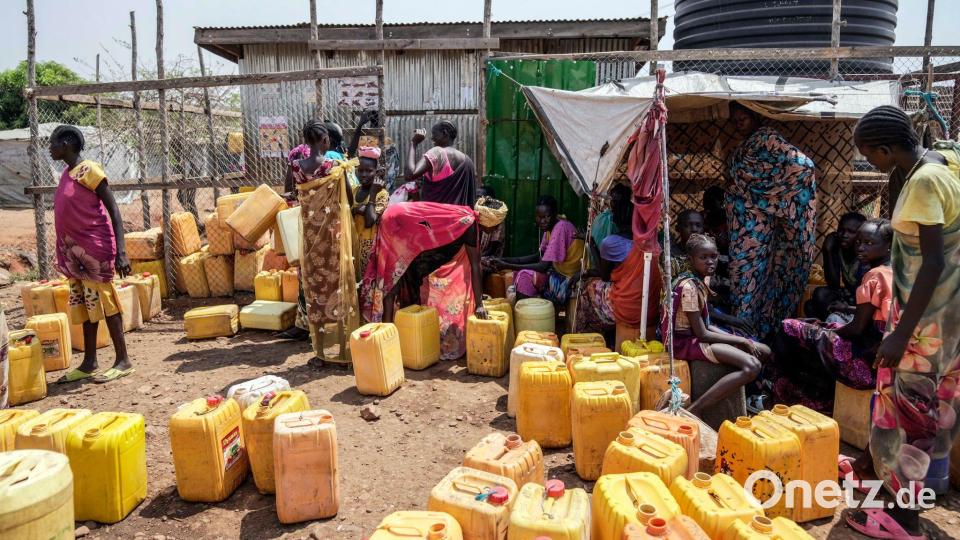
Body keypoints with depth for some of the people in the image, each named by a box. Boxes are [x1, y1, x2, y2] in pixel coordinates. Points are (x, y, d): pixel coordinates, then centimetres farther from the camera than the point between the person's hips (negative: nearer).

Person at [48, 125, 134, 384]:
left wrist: (120, 251, -23)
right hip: (75, 251, 8)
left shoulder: (89, 170, -11)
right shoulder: (67, 174, 13)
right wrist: (67, 251, 20)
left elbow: (113, 210, -16)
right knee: (83, 304, 11)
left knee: (102, 301, -5)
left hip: (94, 248, -8)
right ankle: (89, 362, 19)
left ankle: (123, 360, 3)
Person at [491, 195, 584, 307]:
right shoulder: (550, 227, 6)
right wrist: (507, 260, -3)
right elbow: (539, 256, 9)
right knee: (520, 273, 7)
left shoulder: (560, 228, -22)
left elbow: (543, 267, -25)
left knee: (524, 276, -18)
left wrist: (508, 266, -20)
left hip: (568, 281, -9)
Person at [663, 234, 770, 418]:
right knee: (752, 366, -24)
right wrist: (742, 341, -12)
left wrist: (735, 338, -1)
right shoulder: (689, 286, -20)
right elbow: (702, 334, -20)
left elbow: (705, 325, 11)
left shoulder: (701, 279, 9)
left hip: (699, 335, 9)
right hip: (688, 341, -9)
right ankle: (693, 410, -24)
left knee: (764, 352, 7)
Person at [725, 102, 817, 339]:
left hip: (755, 220, -8)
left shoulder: (766, 137, -10)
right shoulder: (745, 144, 16)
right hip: (743, 219, 8)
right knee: (742, 269, 10)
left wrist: (772, 192, -15)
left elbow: (802, 164, -21)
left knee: (750, 270, -5)